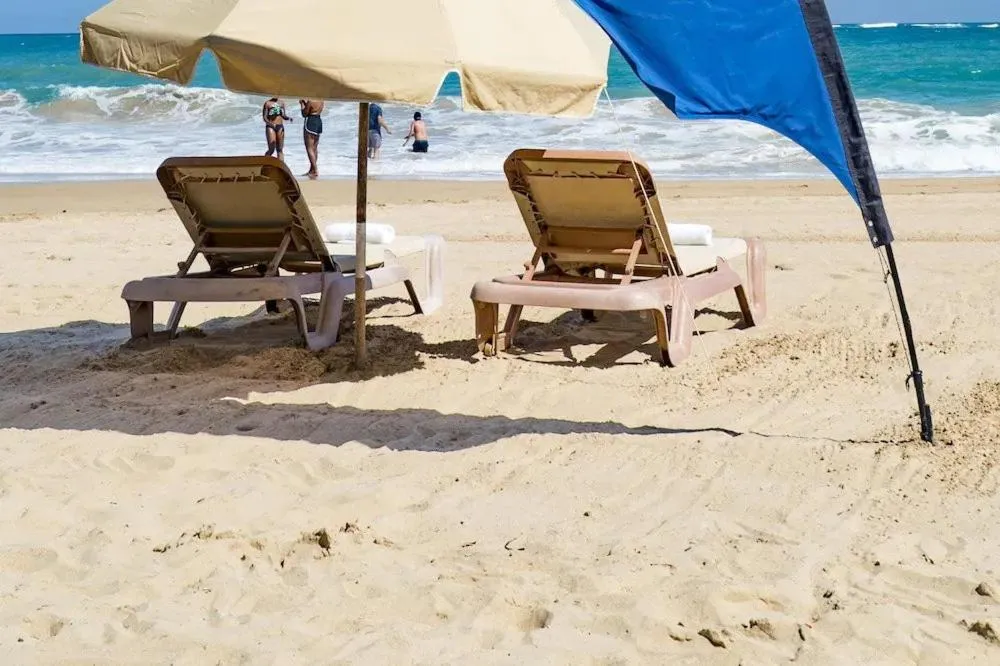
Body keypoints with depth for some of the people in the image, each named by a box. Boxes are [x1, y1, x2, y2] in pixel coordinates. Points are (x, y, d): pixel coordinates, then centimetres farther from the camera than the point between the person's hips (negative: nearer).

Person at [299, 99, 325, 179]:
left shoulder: (310, 101, -18)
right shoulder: (320, 101, 7)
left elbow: (304, 114, -9)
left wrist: (302, 104, 4)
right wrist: (305, 103, 21)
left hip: (311, 122, -9)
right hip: (319, 122, 9)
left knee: (309, 148, -5)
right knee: (315, 148, 15)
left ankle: (315, 170, -12)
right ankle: (312, 170, 23)